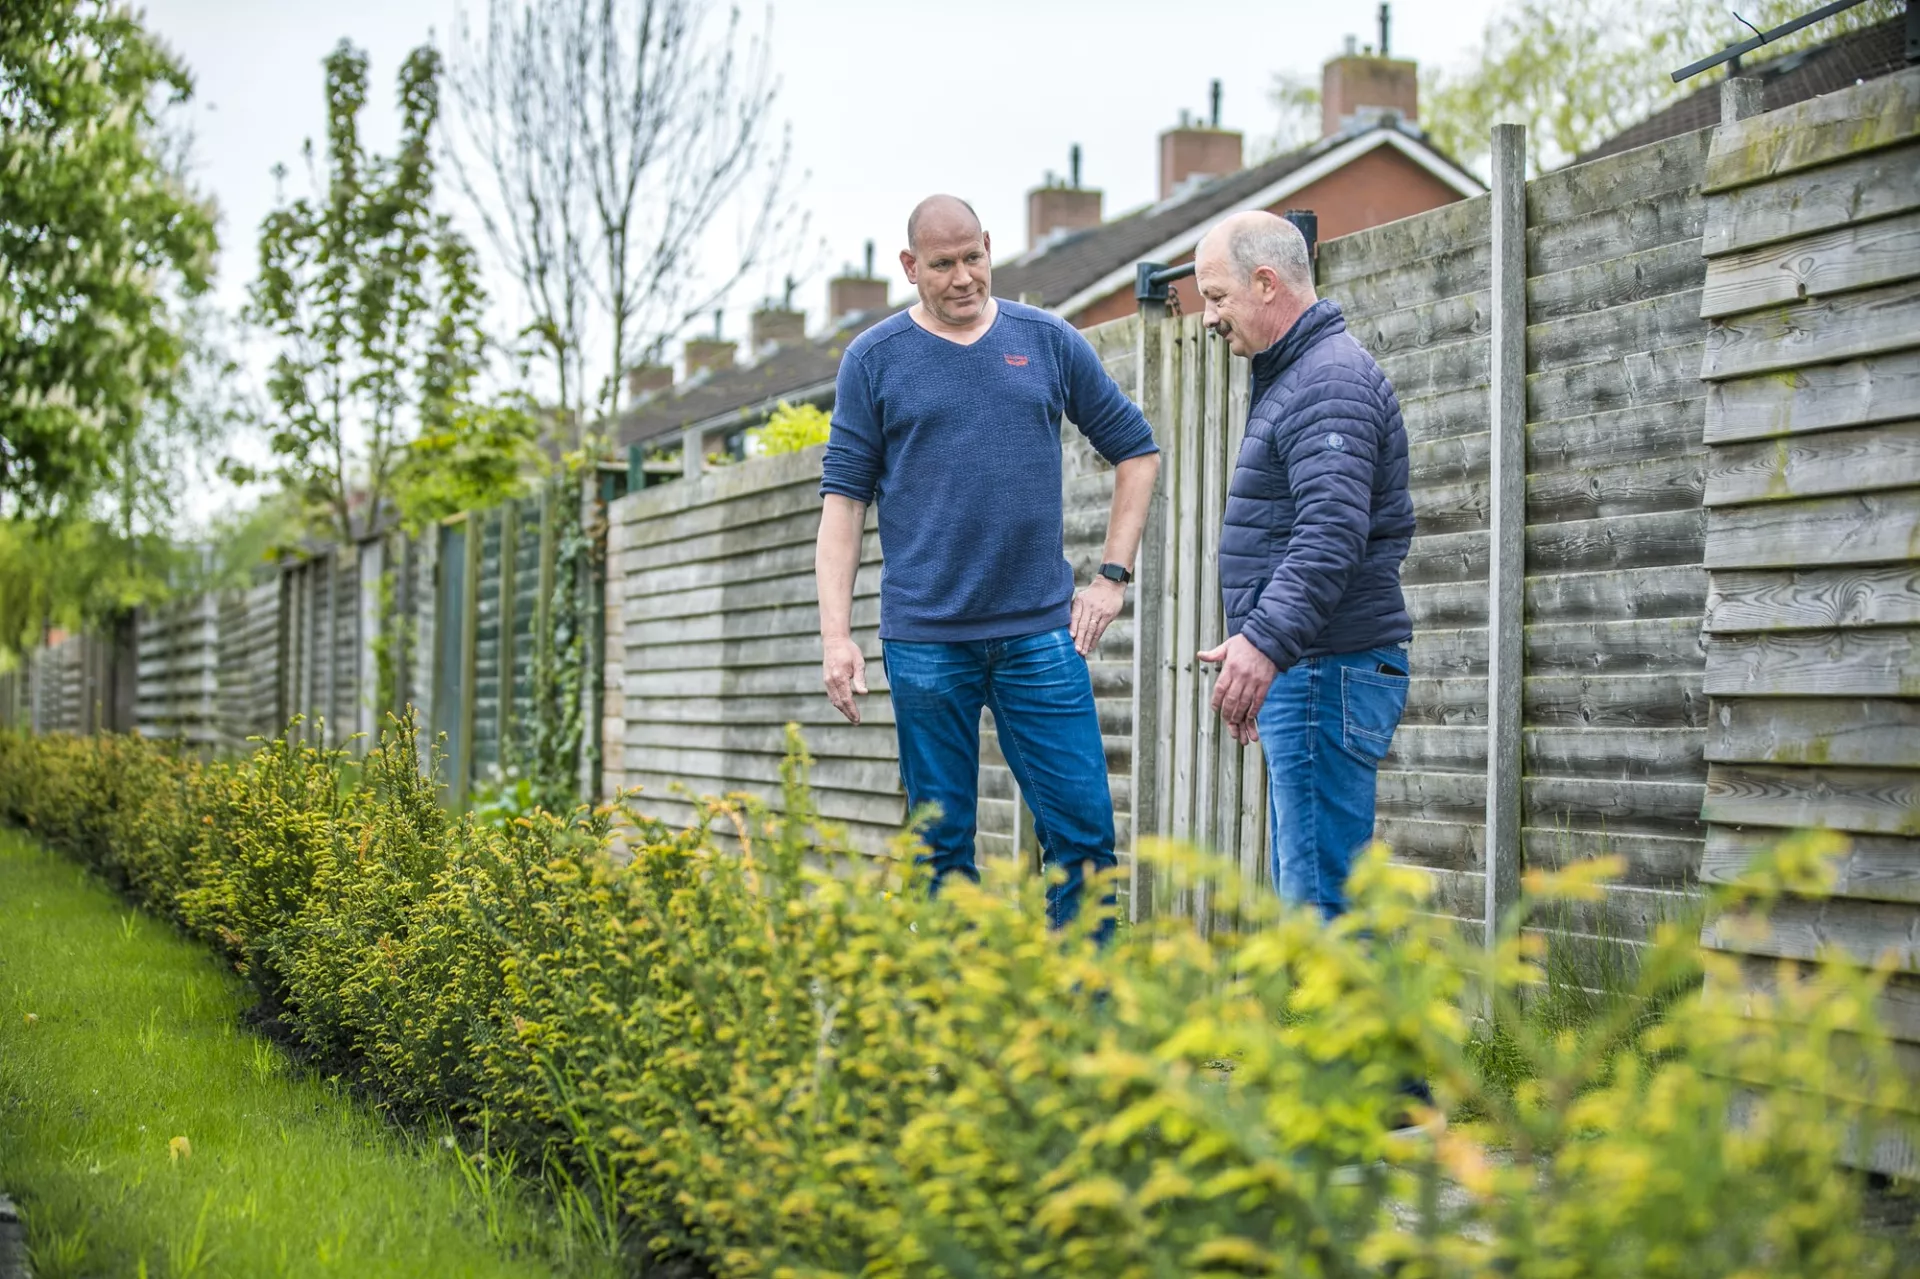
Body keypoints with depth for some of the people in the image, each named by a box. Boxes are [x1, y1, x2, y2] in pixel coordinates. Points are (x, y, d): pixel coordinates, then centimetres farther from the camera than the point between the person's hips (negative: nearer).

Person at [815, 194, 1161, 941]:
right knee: (942, 845, 4)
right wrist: (836, 636, -8)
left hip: (1042, 632, 1)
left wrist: (1114, 576, 8)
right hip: (926, 639, -1)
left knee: (1083, 829, -2)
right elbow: (844, 496, 2)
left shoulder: (1048, 342, 8)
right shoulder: (874, 360, 4)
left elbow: (1136, 451, 17)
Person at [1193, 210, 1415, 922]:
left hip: (1331, 672, -11)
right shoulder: (1292, 377, 22)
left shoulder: (1331, 382, -13)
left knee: (1319, 899, -13)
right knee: (1301, 896, 12)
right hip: (1298, 674, 11)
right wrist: (1267, 656, 31)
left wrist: (1266, 639, -37)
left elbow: (1333, 534, -27)